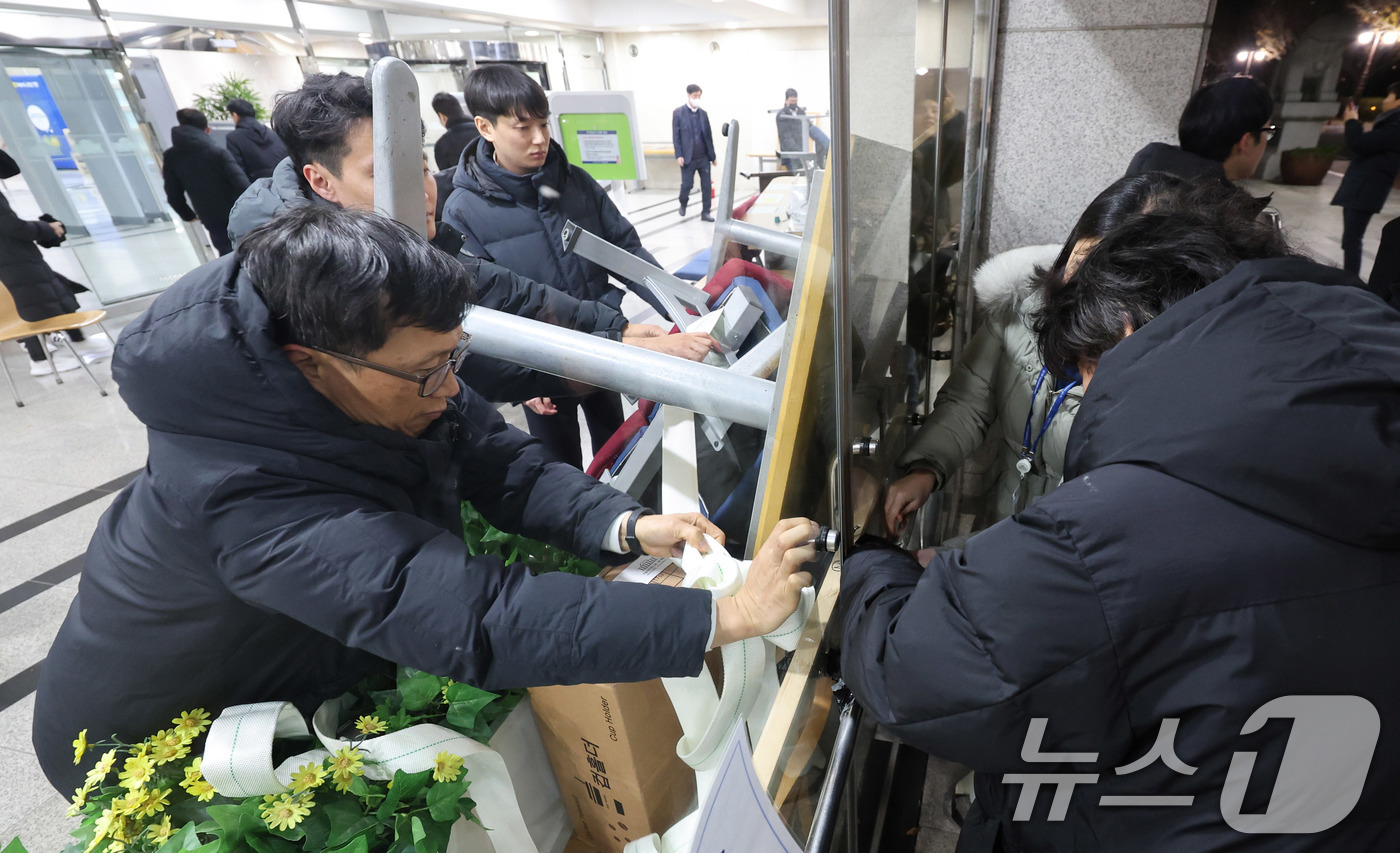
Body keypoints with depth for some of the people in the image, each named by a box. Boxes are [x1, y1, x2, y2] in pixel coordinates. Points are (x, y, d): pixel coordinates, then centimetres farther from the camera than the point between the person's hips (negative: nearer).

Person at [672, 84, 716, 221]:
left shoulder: (703, 114, 9)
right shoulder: (678, 113, -2)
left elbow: (708, 136, 11)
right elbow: (676, 136, -4)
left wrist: (712, 155, 10)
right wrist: (678, 155, -12)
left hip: (704, 158, 3)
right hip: (688, 158, -3)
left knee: (706, 186, 1)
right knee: (687, 184, -1)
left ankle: (705, 213, 10)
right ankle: (683, 204, 30)